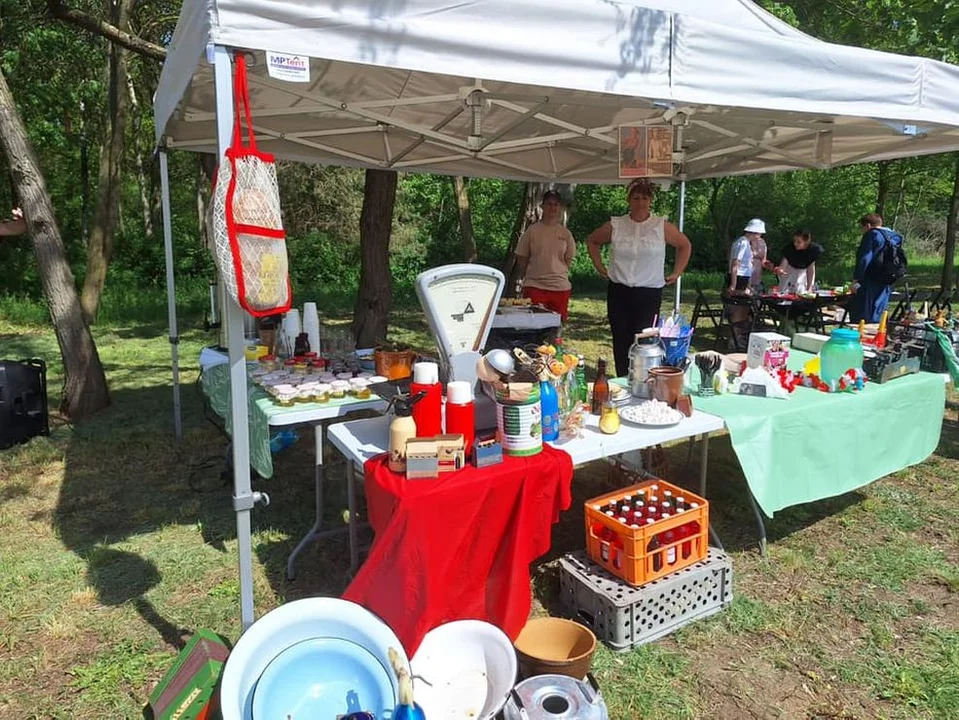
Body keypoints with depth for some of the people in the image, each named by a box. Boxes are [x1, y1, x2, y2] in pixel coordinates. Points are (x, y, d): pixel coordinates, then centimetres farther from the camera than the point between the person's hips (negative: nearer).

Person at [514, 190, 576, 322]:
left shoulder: (565, 233, 8)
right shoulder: (533, 230, 1)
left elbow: (568, 260, 15)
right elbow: (522, 258, 7)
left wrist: (556, 274, 9)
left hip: (560, 287, 3)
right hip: (535, 286, -2)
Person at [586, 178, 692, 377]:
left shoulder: (662, 227, 1)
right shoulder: (615, 226, 4)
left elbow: (685, 245, 15)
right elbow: (592, 241, 20)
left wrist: (676, 273, 9)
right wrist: (599, 265, 12)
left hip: (649, 293, -2)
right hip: (618, 293, 2)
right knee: (621, 343, 7)